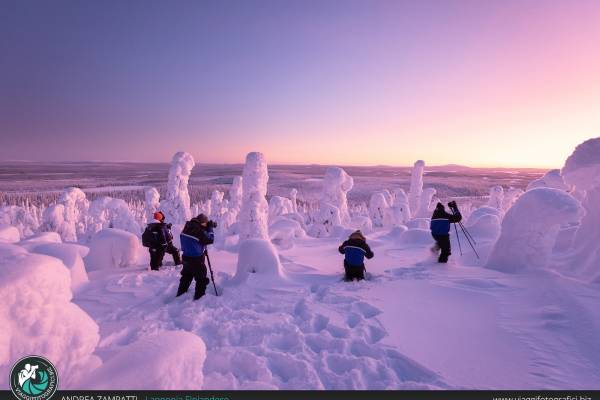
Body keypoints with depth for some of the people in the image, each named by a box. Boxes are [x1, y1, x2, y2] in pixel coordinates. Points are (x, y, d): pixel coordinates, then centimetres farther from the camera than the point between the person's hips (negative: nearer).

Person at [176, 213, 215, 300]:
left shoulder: (188, 227, -2)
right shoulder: (199, 230, -25)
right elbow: (210, 239, -15)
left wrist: (209, 228, 2)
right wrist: (210, 228, -5)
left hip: (186, 257, 8)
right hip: (196, 259, -8)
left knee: (186, 276, 26)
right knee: (202, 279, 8)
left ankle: (180, 294, 39)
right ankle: (199, 297, 13)